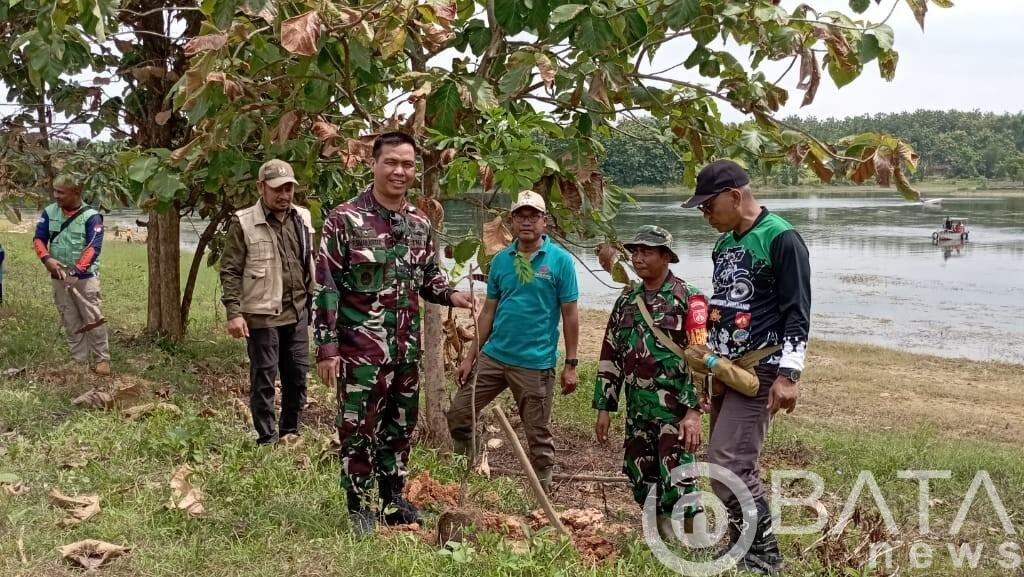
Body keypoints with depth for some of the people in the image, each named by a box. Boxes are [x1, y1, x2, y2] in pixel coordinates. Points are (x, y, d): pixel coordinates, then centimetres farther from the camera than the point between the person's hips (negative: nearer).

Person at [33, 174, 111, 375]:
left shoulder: (91, 216, -10)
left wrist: (78, 269, -31)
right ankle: (80, 360, 18)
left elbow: (93, 247, -18)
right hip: (59, 277, 5)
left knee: (92, 320, -2)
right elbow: (39, 239, 3)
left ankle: (101, 359, 5)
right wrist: (47, 259, -18)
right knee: (70, 322, 10)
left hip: (85, 276, -5)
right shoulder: (49, 212, 4)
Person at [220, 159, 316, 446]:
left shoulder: (302, 218, 9)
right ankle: (267, 439, 13)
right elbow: (230, 271, -8)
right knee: (264, 378, 2)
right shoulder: (244, 223, -8)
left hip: (298, 313, 5)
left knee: (298, 375, 12)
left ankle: (290, 432, 28)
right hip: (262, 315, -5)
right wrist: (233, 312, -15)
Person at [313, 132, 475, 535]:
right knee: (359, 429, 5)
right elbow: (326, 287, -12)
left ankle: (393, 499, 33)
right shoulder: (345, 219, -12)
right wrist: (326, 347, -16)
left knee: (400, 426, 16)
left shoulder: (419, 224, 6)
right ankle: (359, 507, 21)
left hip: (407, 347, 6)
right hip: (360, 347, -6)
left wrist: (451, 295, -5)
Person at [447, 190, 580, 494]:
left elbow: (570, 315, -5)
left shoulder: (560, 260, -7)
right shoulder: (500, 260, 5)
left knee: (539, 436, 7)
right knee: (458, 414, 6)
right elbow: (489, 311, 9)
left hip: (536, 363, -4)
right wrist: (471, 356, 7)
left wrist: (571, 364, -6)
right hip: (493, 355, 4)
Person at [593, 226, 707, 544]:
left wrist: (694, 410, -19)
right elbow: (610, 356, 14)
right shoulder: (627, 301, 12)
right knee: (643, 481, 12)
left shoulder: (687, 299, -7)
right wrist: (604, 407, 12)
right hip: (637, 408, 6)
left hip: (675, 408, -6)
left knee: (678, 482, -7)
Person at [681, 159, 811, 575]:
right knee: (736, 464, 11)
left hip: (759, 370, -8)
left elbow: (797, 314, -15)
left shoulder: (781, 239, -12)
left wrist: (788, 374, -21)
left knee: (727, 463, -13)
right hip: (725, 368, 8)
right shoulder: (724, 243, 13)